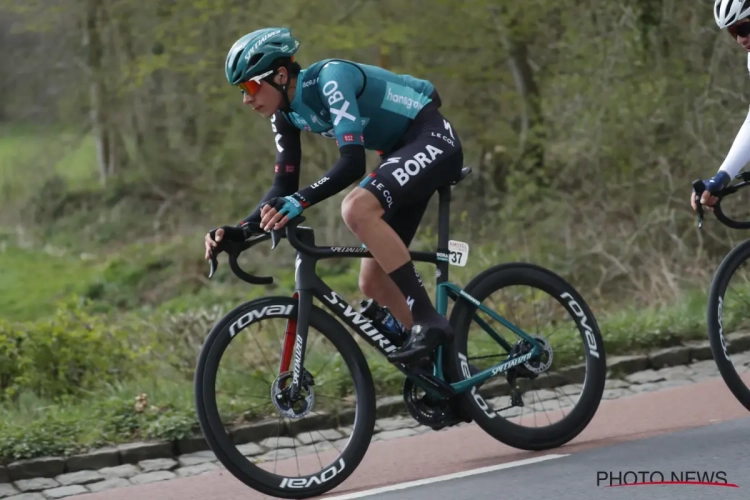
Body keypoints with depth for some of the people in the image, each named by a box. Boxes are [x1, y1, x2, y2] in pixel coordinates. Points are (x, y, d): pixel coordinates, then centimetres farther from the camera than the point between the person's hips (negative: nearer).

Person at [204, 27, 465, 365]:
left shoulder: (330, 77, -24)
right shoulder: (287, 114, 1)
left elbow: (353, 162, -33)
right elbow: (284, 185, 3)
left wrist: (300, 201, -44)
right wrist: (239, 231, -10)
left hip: (432, 139, -9)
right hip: (402, 152, 9)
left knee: (356, 209, -34)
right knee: (373, 283, 2)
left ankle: (429, 322, -28)